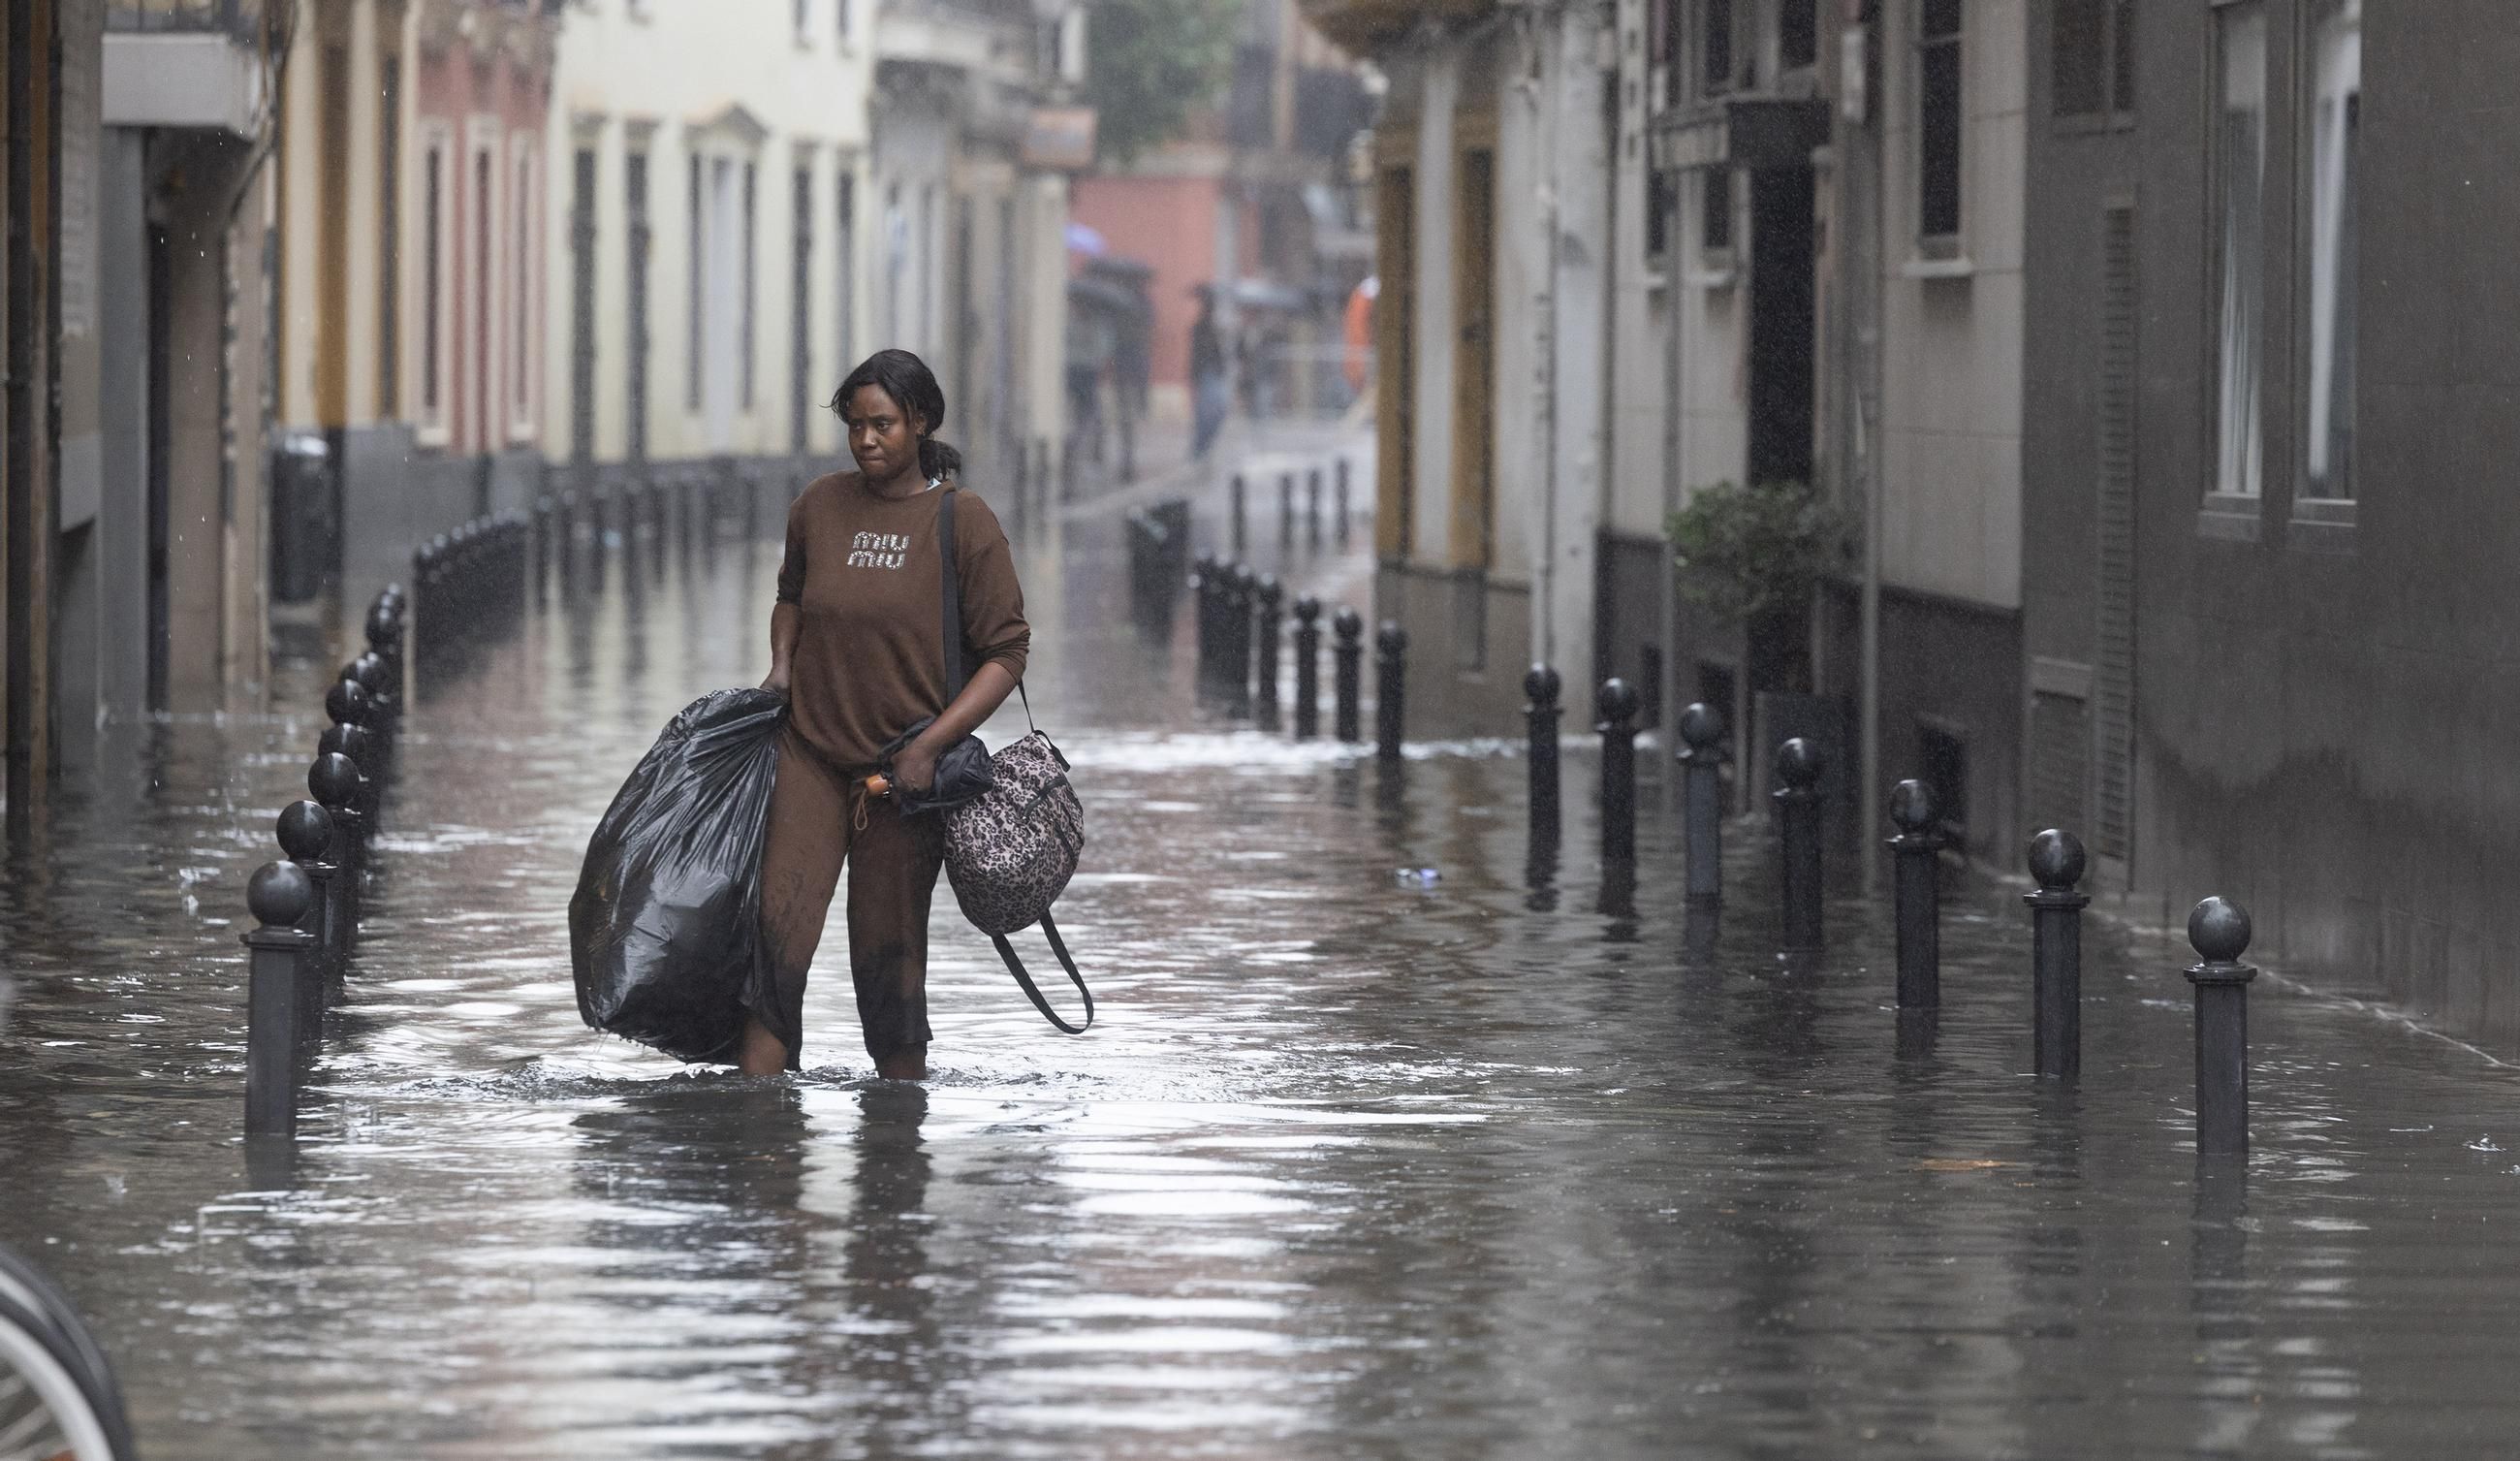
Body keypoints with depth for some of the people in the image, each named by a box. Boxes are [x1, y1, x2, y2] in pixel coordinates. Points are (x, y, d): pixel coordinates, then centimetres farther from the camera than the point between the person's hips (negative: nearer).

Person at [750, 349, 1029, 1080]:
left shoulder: (965, 523, -6)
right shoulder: (819, 506, 5)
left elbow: (1005, 654, -5)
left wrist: (929, 746, -14)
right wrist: (782, 665, 5)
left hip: (904, 771, -2)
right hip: (811, 752, 2)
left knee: (888, 950, 3)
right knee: (780, 920, -13)